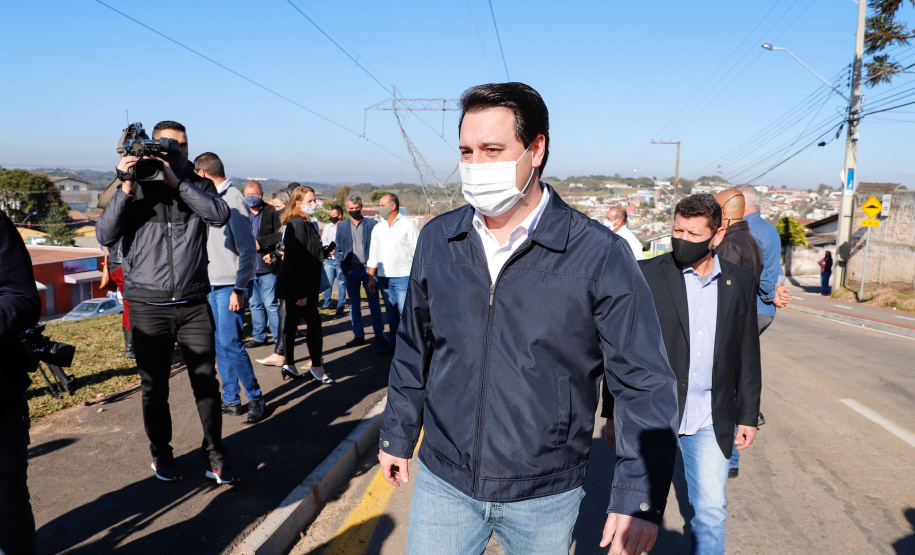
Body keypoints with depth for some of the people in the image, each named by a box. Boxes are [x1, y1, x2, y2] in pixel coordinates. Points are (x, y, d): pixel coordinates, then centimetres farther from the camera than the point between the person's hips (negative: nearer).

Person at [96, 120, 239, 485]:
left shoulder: (198, 186, 7)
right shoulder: (136, 189, 5)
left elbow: (219, 215, -14)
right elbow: (105, 236, -5)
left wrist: (175, 181, -17)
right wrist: (125, 190, -15)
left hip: (194, 304, 0)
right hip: (148, 307, 0)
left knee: (206, 382, 2)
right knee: (154, 387, 10)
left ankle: (214, 454, 16)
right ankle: (161, 454, 28)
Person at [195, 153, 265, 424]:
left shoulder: (232, 199, -12)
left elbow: (247, 248, -16)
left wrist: (239, 289, -19)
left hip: (229, 286, -9)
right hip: (212, 285, 9)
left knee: (230, 343, -10)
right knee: (219, 345, 11)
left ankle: (255, 397, 4)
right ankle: (231, 400, 19)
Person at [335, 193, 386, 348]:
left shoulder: (372, 224, 0)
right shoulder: (341, 226, 8)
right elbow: (338, 250, 10)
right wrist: (345, 268, -2)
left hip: (368, 269, -2)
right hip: (351, 270, 2)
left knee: (374, 303, 2)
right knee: (354, 305, 7)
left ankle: (379, 334, 13)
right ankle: (358, 335, 15)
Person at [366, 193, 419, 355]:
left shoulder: (408, 226, -3)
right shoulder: (378, 228, 13)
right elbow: (373, 255, 17)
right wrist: (371, 278, 11)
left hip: (403, 277, -5)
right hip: (383, 278, 6)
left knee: (405, 312, -8)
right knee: (391, 313, 11)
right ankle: (392, 345, 19)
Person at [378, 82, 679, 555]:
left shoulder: (599, 255, -15)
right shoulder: (436, 240, -3)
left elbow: (645, 386, -11)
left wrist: (640, 500, -15)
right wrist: (397, 436, 14)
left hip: (546, 497, -2)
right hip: (443, 483, 2)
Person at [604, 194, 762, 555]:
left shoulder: (741, 282, 4)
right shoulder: (646, 275, -8)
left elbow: (748, 355, 11)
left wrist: (748, 415, 10)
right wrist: (613, 414, -5)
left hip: (710, 422, 3)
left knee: (711, 510, 10)